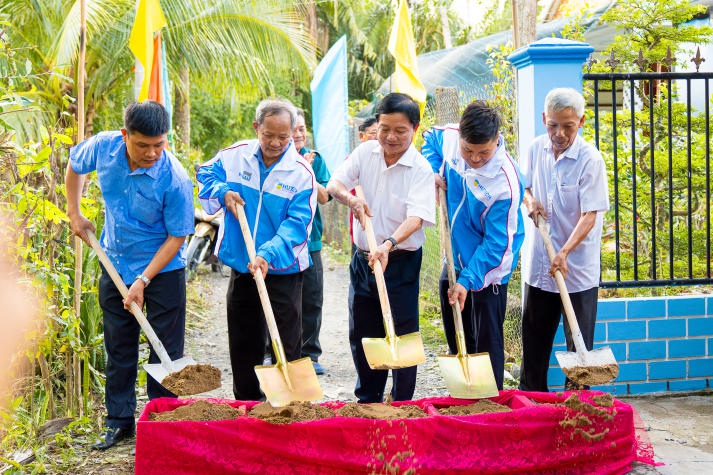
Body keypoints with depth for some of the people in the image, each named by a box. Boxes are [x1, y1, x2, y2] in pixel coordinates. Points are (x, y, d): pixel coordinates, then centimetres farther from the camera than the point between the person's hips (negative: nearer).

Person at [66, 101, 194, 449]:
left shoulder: (174, 180, -27)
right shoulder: (103, 147, -15)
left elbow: (177, 236, -19)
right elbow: (75, 165, 10)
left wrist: (143, 281, -21)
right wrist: (74, 212, 7)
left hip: (162, 271, -4)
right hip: (115, 266, 4)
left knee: (165, 352, 3)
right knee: (118, 348, 13)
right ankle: (119, 421, 26)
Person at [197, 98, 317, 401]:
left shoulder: (301, 172, -12)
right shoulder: (235, 155, -2)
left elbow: (297, 224, -18)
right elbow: (206, 174, 16)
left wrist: (268, 254, -31)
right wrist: (222, 192, -6)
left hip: (283, 269, -4)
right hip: (241, 265, 4)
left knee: (288, 342, -2)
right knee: (243, 341, 15)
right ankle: (246, 402, 29)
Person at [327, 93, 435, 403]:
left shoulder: (420, 169, -13)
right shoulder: (366, 152, 1)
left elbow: (416, 217, -25)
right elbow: (334, 184, -2)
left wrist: (389, 244, -42)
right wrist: (352, 199, -25)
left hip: (401, 262, -5)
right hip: (362, 259, 5)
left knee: (402, 336, 1)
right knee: (361, 335, 15)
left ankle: (402, 407, 15)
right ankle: (367, 400, 33)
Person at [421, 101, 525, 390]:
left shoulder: (505, 182, -29)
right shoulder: (448, 137, -13)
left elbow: (496, 243, -24)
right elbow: (430, 139, 15)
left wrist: (467, 280, -28)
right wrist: (433, 171, -4)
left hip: (487, 268, -7)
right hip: (456, 258, 7)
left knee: (486, 344, -1)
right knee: (456, 341, 18)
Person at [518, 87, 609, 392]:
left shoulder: (590, 159, -15)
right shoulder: (537, 148, 2)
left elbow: (590, 215, -20)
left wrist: (565, 253, -32)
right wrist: (529, 201, -4)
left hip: (578, 268, -5)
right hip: (538, 265, 5)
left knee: (578, 346, 3)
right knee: (533, 343, 16)